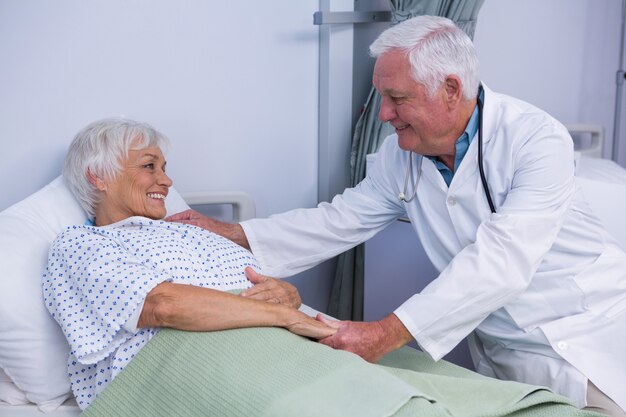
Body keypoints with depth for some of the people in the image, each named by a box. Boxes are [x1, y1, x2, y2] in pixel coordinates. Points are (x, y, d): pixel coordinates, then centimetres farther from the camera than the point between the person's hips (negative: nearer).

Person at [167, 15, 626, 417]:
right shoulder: (399, 156, -3)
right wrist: (231, 233, -4)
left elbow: (499, 260, -31)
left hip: (587, 336, -4)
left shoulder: (538, 140, -22)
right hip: (501, 352, 4)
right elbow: (339, 221, 4)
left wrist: (388, 333, -37)